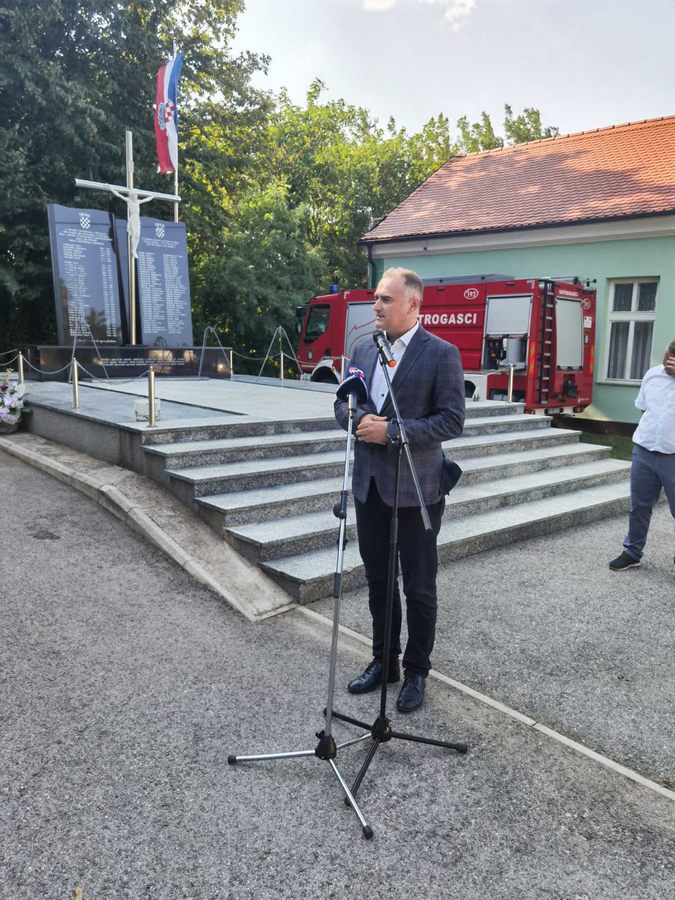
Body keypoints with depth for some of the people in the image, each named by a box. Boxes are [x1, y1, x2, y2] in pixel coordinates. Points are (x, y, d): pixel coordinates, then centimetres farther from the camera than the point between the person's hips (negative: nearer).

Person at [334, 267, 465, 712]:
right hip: (368, 484, 6)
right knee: (378, 579, 17)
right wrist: (360, 419, -11)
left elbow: (452, 420, -14)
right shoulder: (364, 349, 9)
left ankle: (416, 671, 27)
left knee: (418, 588, 8)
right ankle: (383, 660, 35)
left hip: (415, 489, -5)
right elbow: (343, 404, 12)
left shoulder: (442, 354, -9)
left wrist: (392, 432, -21)